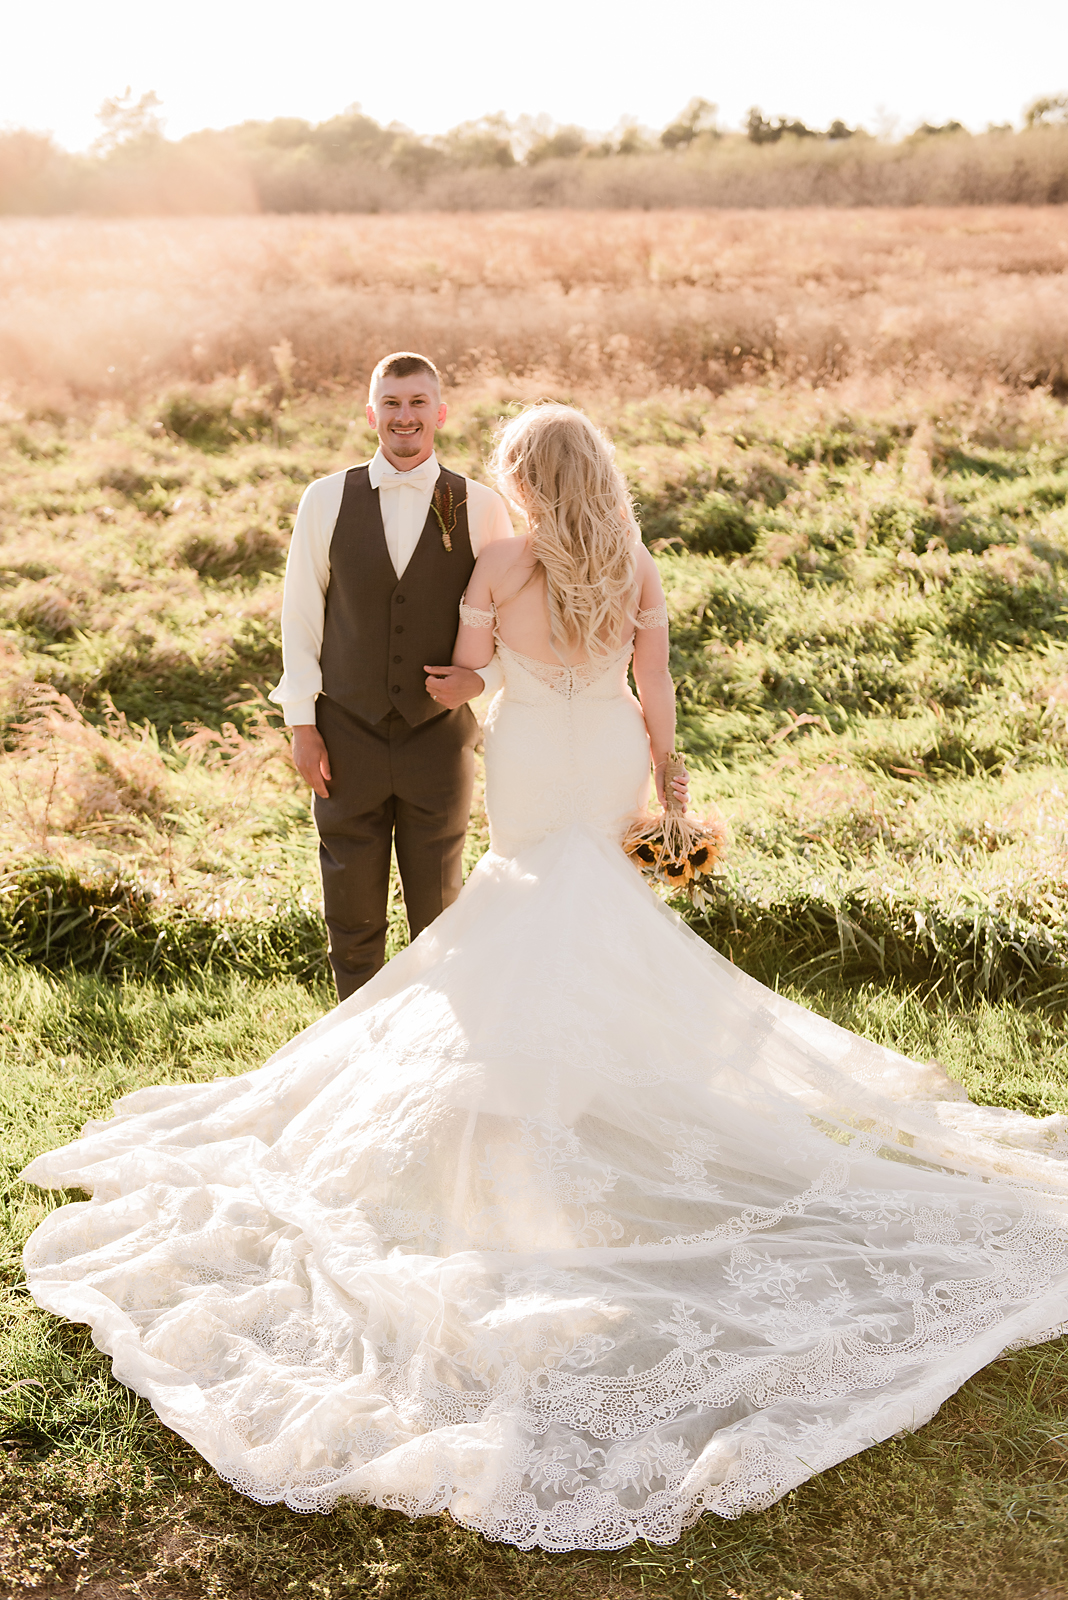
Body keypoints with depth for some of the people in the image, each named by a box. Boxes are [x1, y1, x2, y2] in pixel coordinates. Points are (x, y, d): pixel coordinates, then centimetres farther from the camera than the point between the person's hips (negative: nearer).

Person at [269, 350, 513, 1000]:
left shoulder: (479, 507, -3)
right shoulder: (327, 500, -2)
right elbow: (301, 615, 1)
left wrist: (483, 677, -14)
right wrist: (302, 724, -1)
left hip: (440, 736, 0)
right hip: (348, 736, 0)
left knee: (438, 910, 13)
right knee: (352, 912, 11)